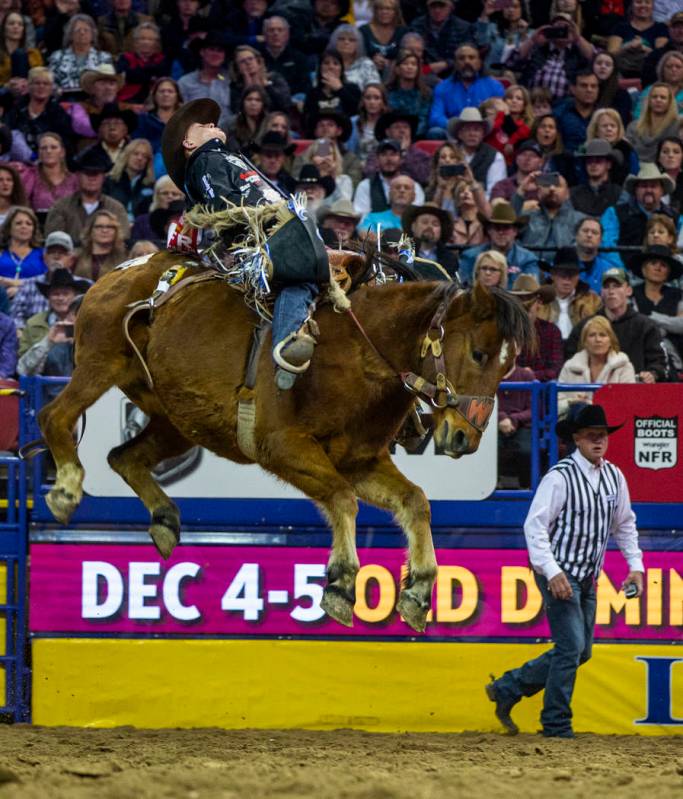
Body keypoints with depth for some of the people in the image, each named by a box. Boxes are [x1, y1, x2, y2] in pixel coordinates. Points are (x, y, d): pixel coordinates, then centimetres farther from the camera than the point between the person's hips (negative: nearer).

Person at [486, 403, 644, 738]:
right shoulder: (560, 477, -16)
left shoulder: (614, 476, 5)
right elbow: (535, 525, -20)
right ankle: (557, 724, 1)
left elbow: (625, 524, 18)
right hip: (559, 574, -8)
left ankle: (507, 689, 22)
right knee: (571, 646, -11)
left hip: (587, 578, 8)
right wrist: (552, 571, -29)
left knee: (580, 651, 11)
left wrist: (635, 565, 7)